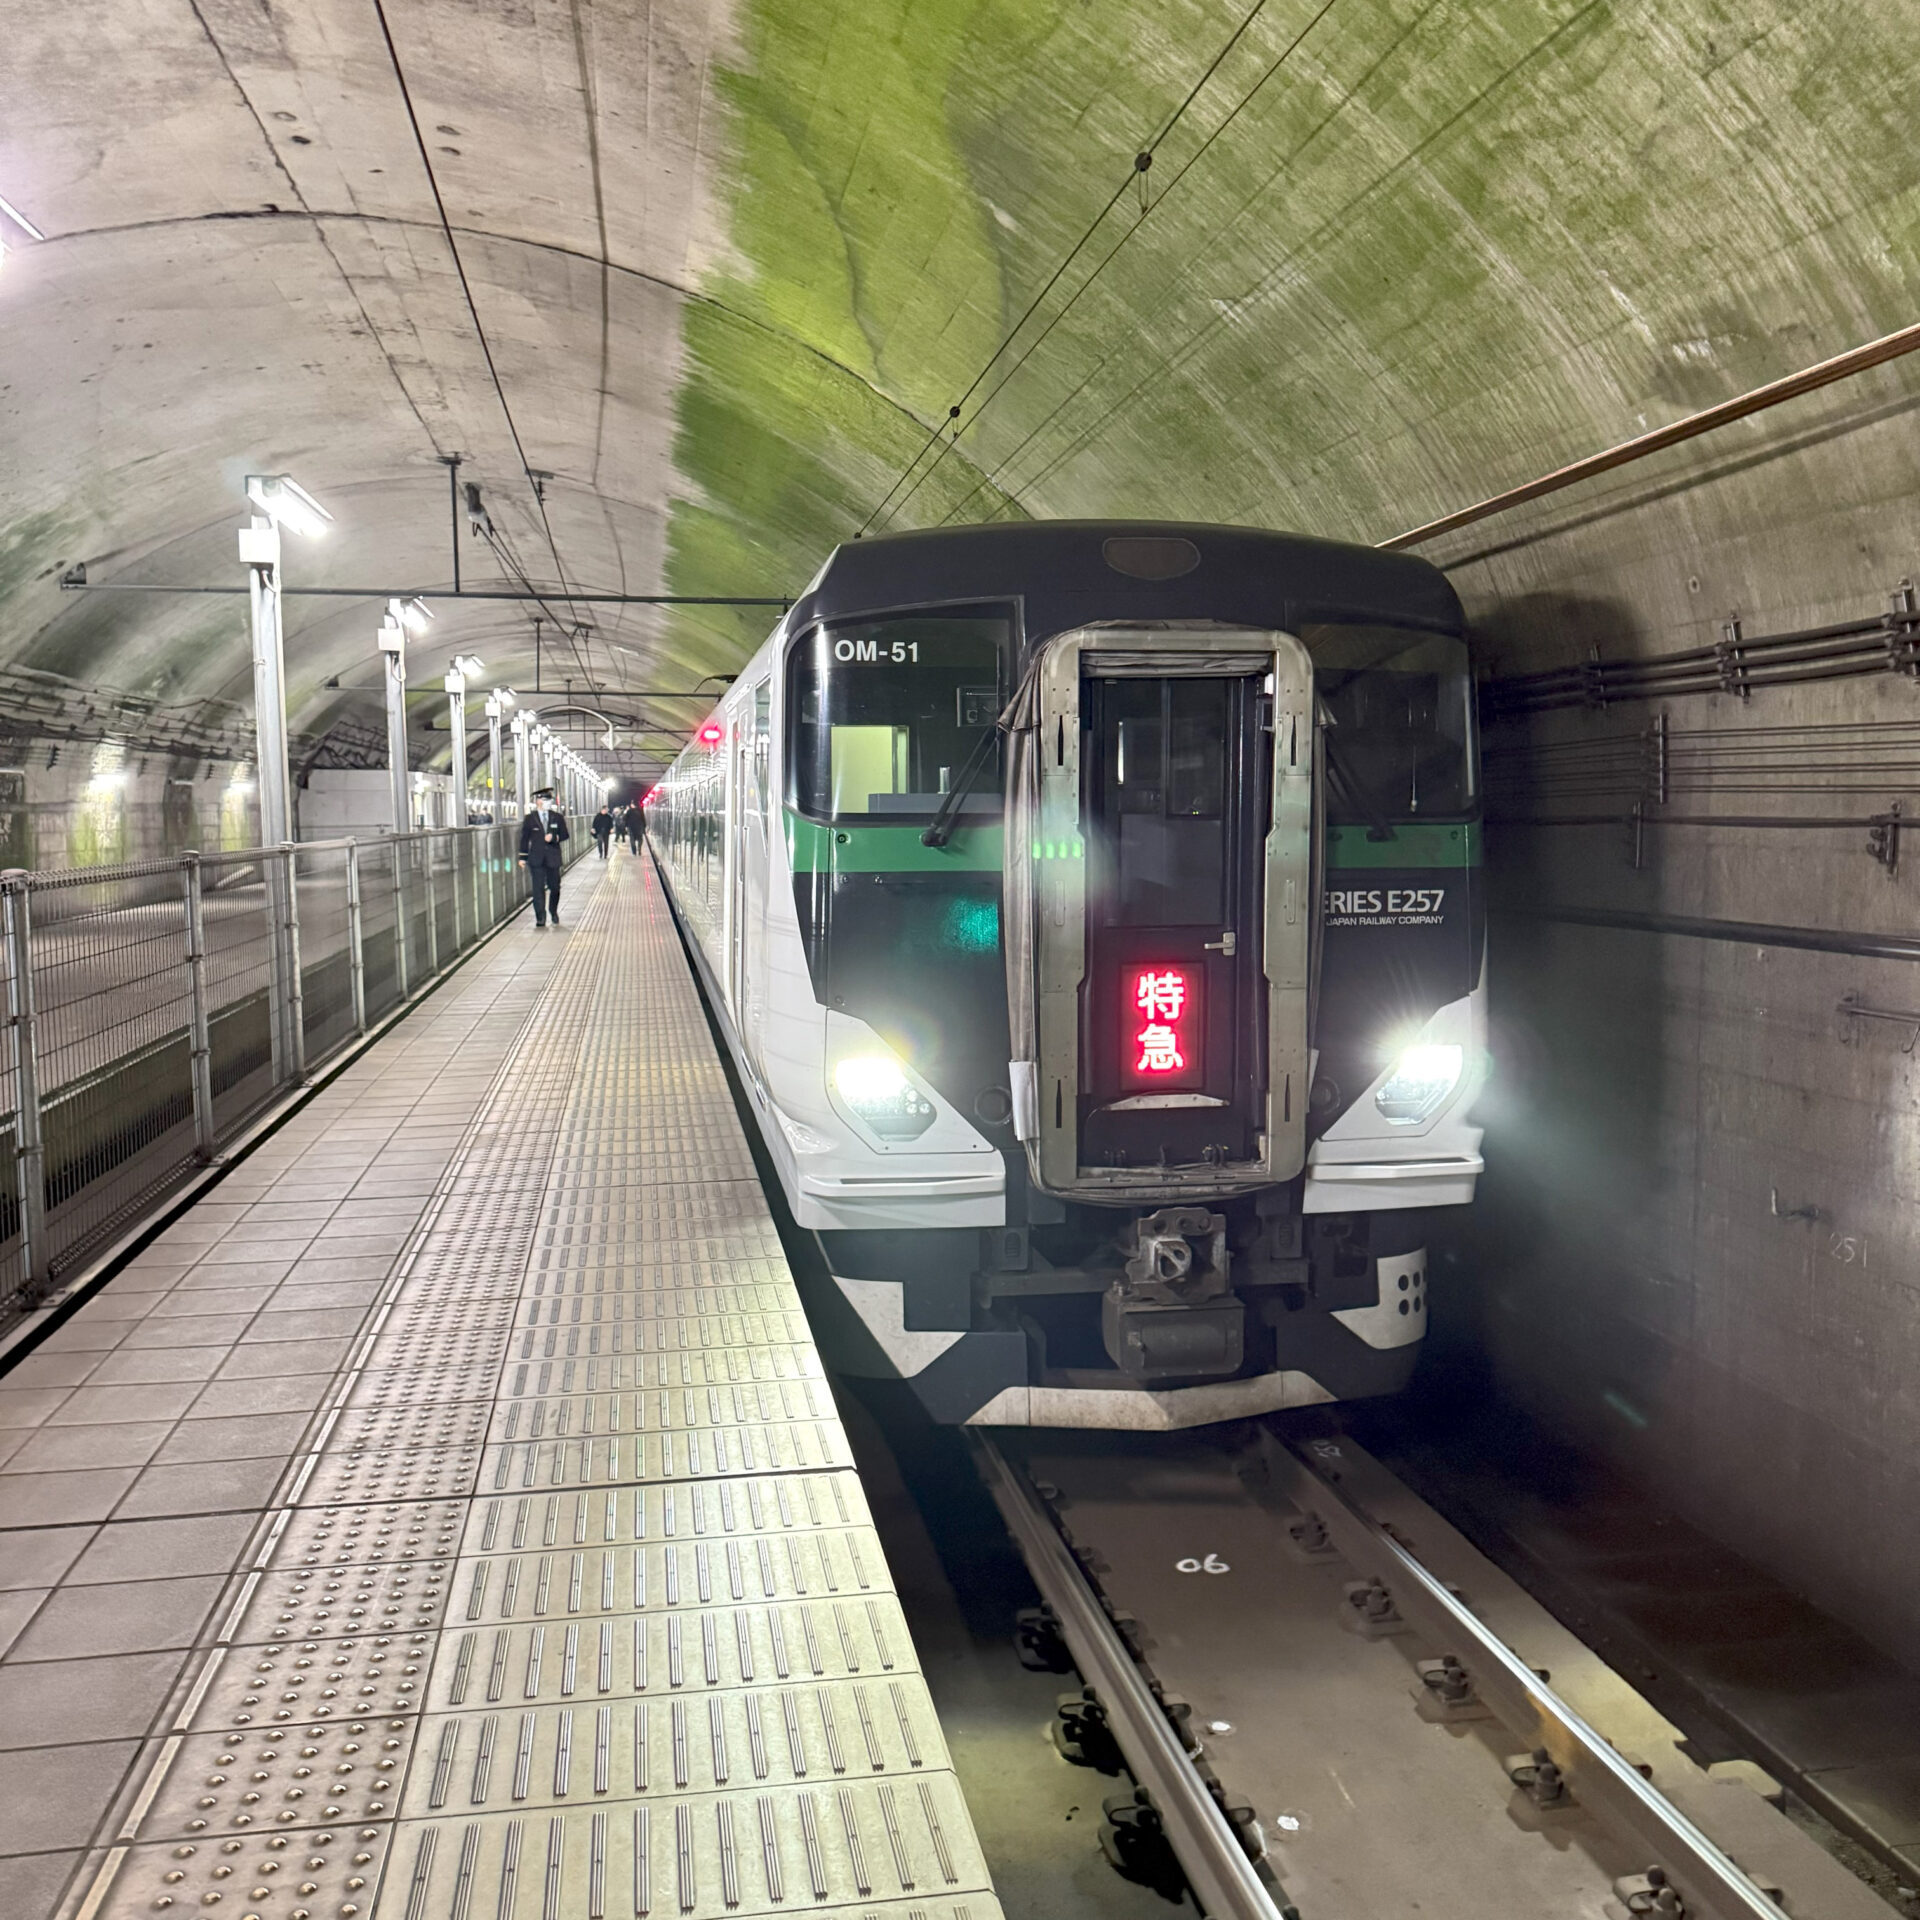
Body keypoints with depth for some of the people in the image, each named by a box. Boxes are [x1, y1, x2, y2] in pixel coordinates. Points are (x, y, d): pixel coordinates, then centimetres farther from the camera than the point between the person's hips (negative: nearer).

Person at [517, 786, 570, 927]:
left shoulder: (557, 817, 6)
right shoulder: (530, 819, 3)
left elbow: (565, 835, 7)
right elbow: (524, 839, 5)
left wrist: (554, 838, -14)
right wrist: (523, 857, 2)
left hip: (553, 857, 2)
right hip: (536, 858, -1)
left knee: (554, 887, 7)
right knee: (538, 888, -6)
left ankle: (554, 912, 28)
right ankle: (540, 917, -3)